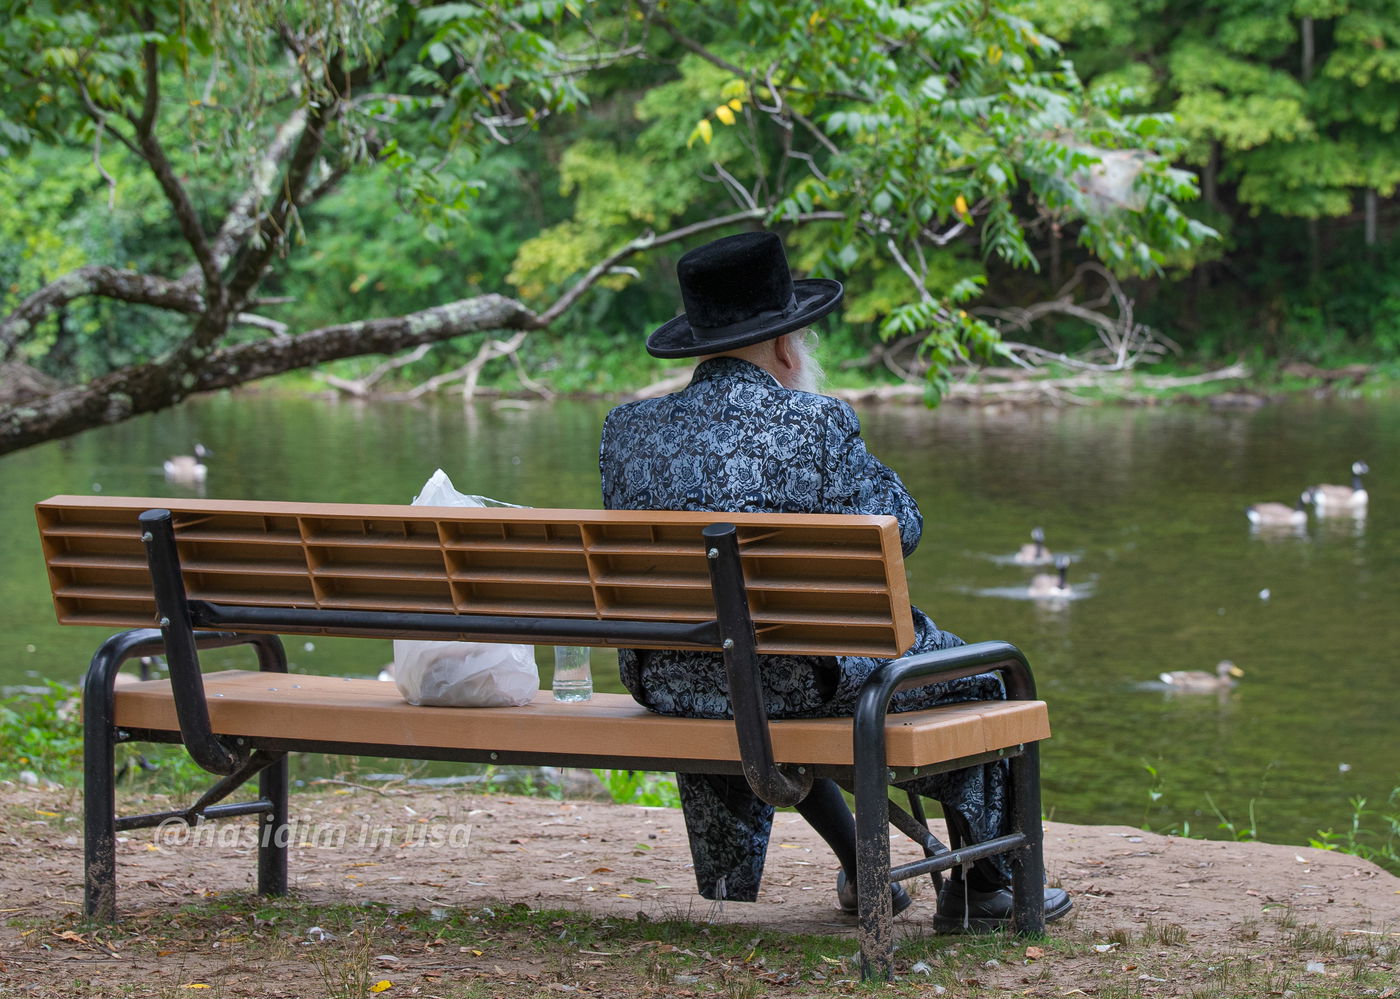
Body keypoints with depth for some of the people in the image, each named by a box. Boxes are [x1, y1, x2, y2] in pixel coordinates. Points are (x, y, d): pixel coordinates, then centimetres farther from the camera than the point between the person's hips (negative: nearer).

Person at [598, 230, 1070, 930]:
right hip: (797, 683, -5)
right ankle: (981, 888, 25)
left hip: (666, 683, 5)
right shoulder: (816, 424, -13)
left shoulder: (627, 428, 1)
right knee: (974, 670, 19)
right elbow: (900, 529, -4)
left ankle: (859, 867, 45)